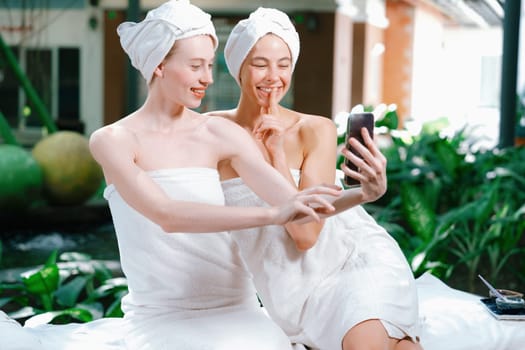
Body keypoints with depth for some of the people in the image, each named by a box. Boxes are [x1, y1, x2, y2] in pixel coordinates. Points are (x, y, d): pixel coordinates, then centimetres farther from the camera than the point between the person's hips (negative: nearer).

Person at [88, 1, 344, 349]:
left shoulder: (220, 134, 1)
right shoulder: (112, 140, -7)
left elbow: (294, 204, -7)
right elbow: (166, 215, -23)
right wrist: (271, 214, -31)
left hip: (234, 310, 3)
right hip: (162, 318, -3)